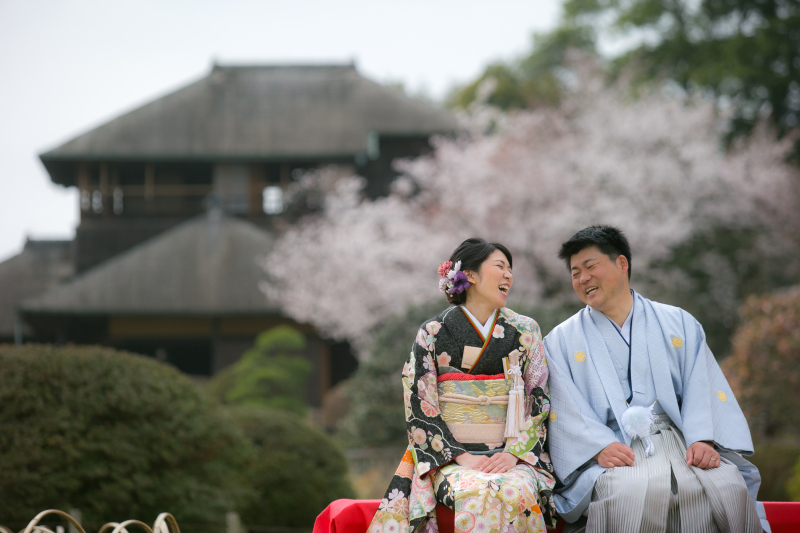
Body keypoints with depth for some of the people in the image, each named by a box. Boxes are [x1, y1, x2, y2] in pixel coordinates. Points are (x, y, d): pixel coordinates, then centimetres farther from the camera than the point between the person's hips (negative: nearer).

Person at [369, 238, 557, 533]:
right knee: (476, 497, -36)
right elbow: (420, 407, 1)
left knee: (516, 494, -34)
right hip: (451, 457, -1)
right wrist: (461, 457, -11)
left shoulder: (525, 331, 11)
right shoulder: (432, 333, 5)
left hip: (513, 455, 2)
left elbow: (539, 398, 7)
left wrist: (514, 453, -9)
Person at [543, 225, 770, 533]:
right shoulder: (562, 342, 16)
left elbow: (703, 388, 8)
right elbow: (565, 410, 3)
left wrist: (703, 439, -11)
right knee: (635, 494, -38)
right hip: (613, 452, -2)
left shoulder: (678, 323, 19)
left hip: (681, 443, 2)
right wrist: (600, 446, -16)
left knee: (729, 488, -30)